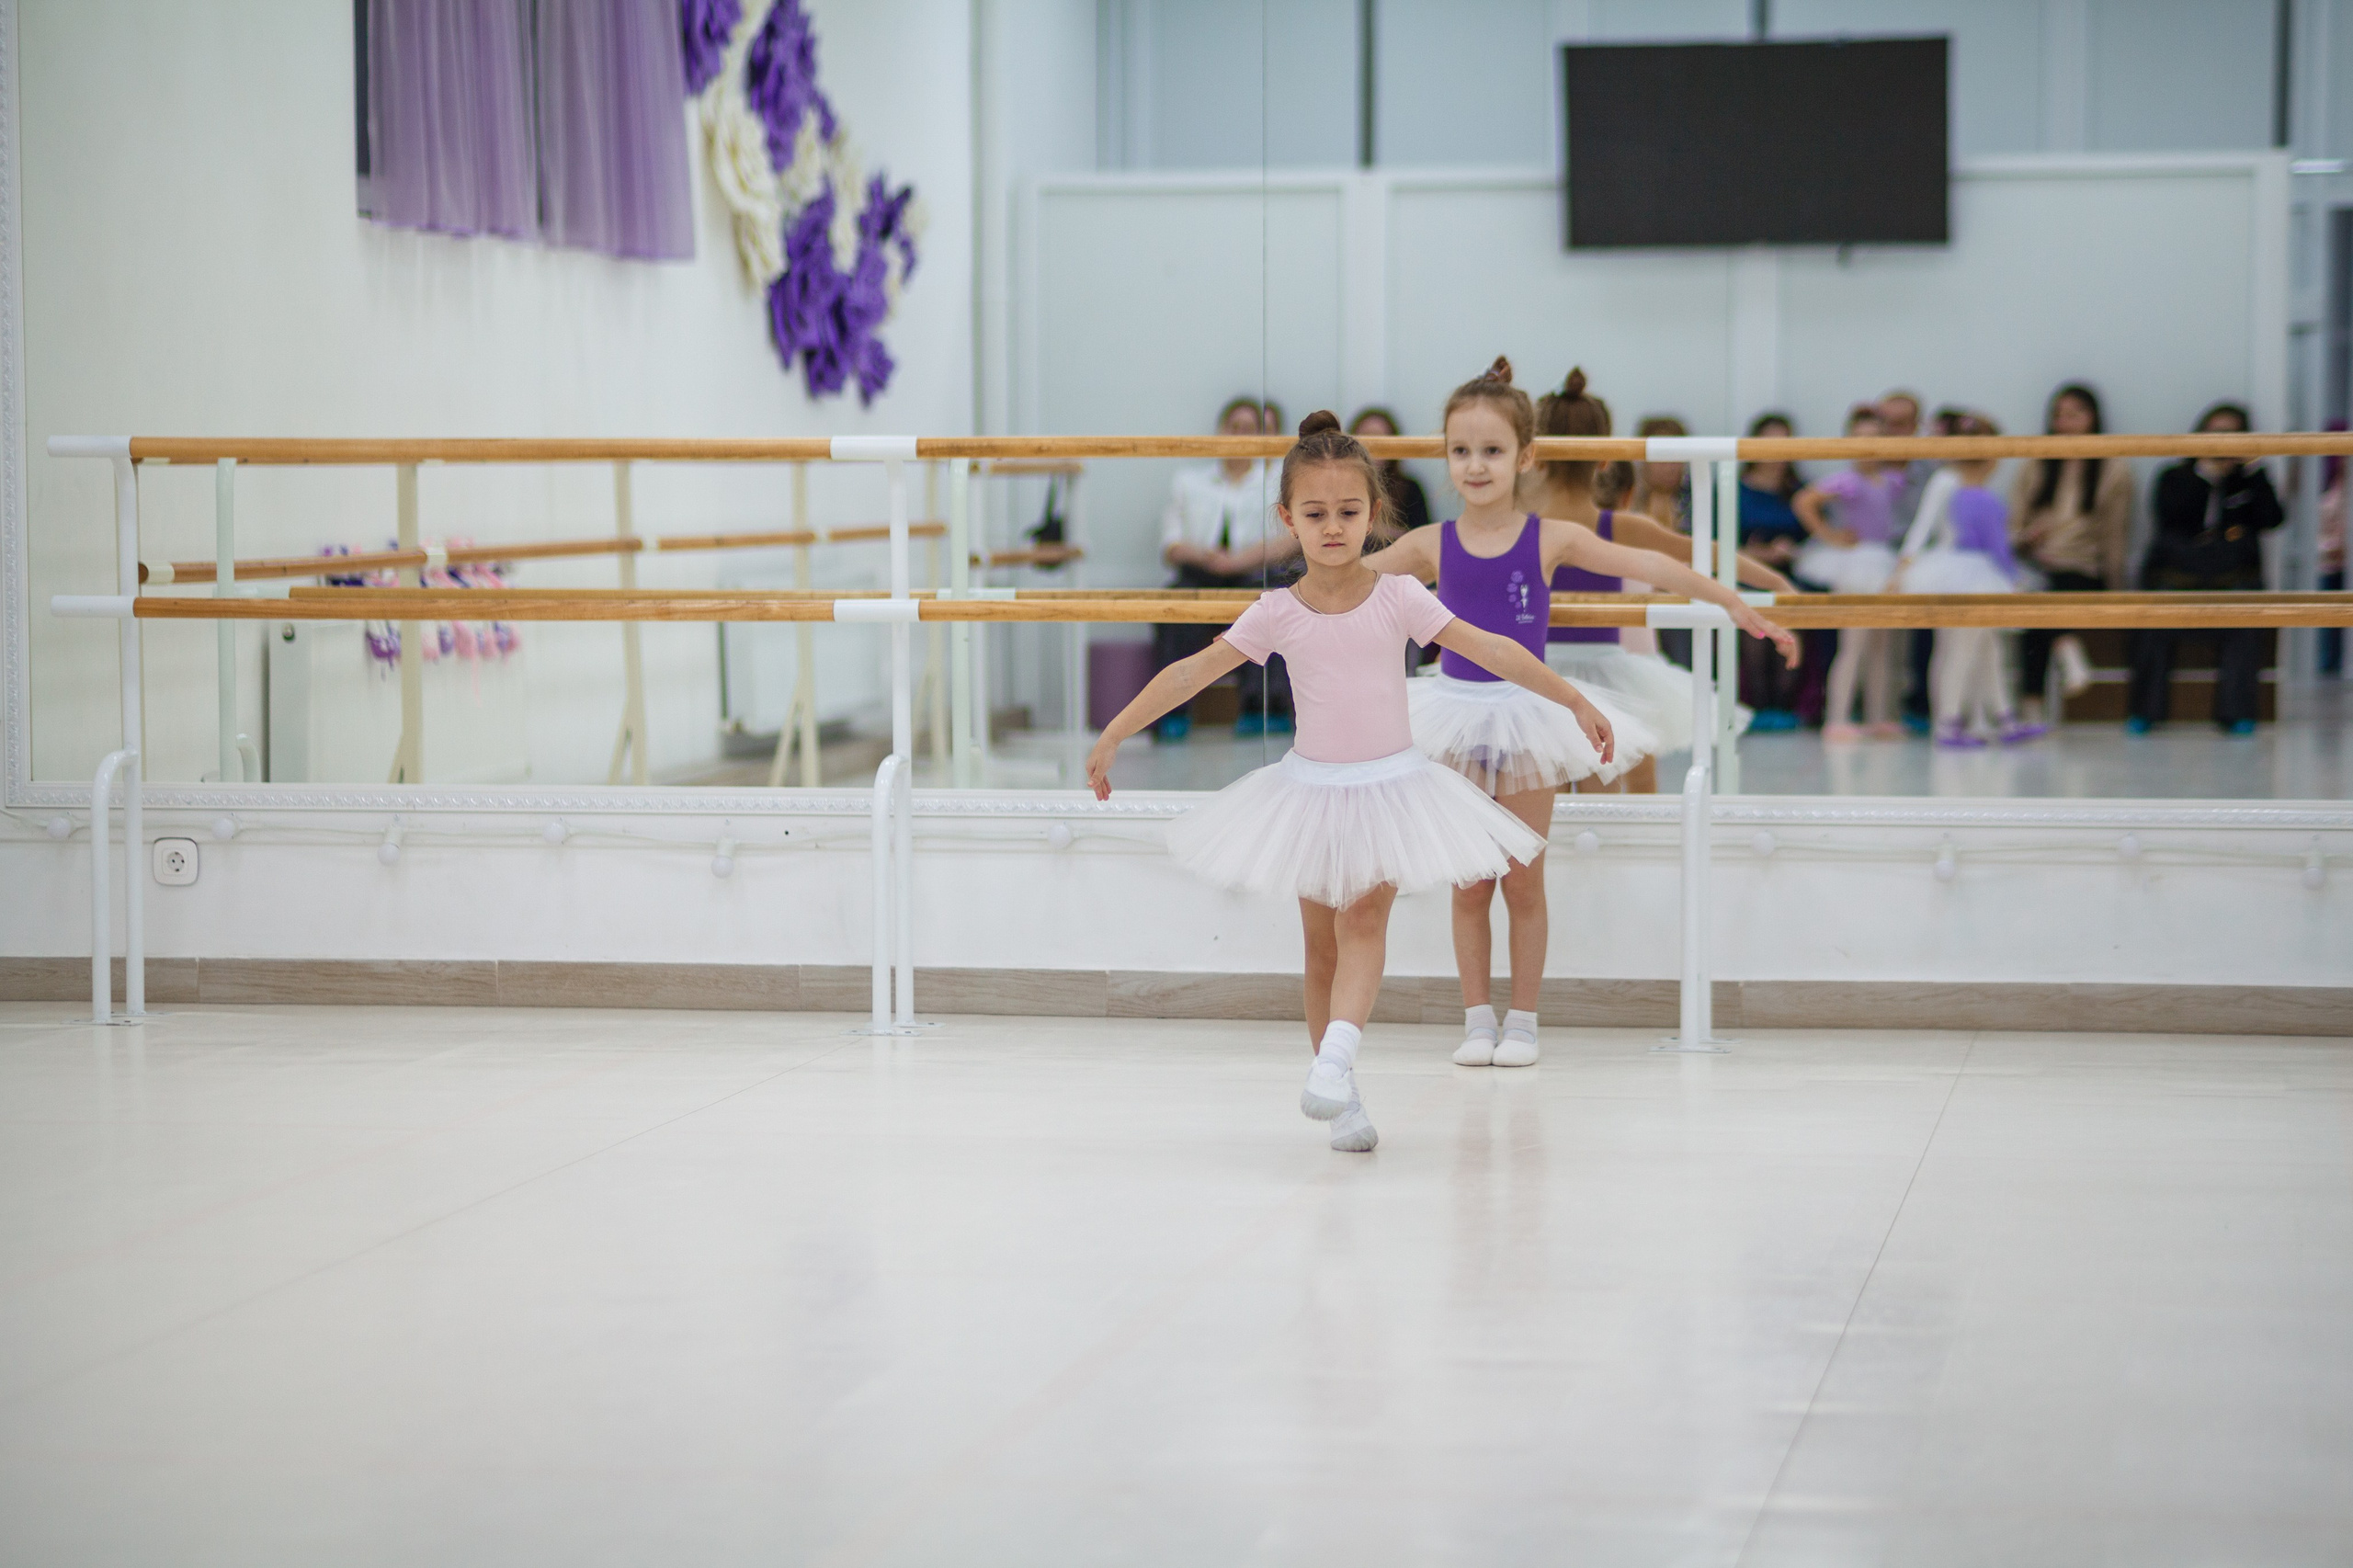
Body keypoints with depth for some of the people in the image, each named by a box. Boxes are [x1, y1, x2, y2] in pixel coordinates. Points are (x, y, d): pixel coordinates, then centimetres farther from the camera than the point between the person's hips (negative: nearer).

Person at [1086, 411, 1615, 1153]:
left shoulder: (1398, 597, -7)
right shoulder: (1278, 613, -5)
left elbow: (1493, 651, -8)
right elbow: (1191, 673, -4)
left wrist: (1576, 702, -9)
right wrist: (1113, 736, -5)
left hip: (1389, 786, -2)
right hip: (1312, 789, 2)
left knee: (1363, 921, -20)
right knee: (1322, 946, 5)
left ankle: (1334, 1063, -32)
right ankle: (1343, 1104, 12)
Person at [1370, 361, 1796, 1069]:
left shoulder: (1551, 538, -6)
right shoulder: (1431, 546, -2)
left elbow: (1649, 566, -7)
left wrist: (1737, 606, -10)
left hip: (1527, 714, -1)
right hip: (1458, 713, 1)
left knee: (1523, 880, 4)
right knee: (1470, 884, 6)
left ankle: (1522, 1020, 13)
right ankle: (1477, 1018, 14)